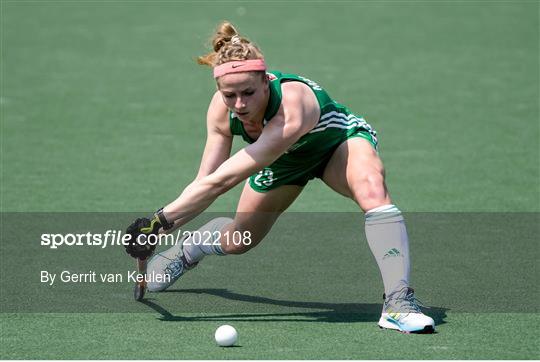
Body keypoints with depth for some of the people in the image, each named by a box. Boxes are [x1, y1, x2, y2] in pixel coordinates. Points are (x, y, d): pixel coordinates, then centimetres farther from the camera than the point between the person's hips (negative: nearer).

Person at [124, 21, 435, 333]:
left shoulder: (292, 111, -46)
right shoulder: (222, 108, -28)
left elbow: (223, 180, -46)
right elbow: (206, 181, -20)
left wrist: (163, 219, -46)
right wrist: (158, 226, -31)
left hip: (339, 142, -5)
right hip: (285, 159, 5)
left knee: (372, 189, -38)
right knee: (236, 241, 14)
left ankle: (398, 302, -37)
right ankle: (187, 250, 49)